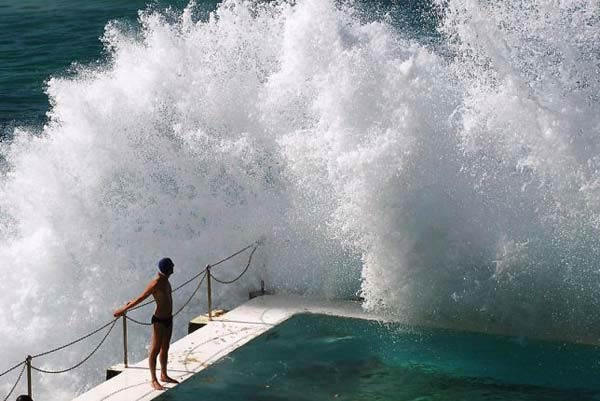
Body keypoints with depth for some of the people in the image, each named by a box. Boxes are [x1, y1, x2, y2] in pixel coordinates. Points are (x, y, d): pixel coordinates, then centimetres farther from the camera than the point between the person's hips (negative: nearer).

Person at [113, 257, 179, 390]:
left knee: (165, 349, 19)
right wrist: (124, 309, -13)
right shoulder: (156, 284, -23)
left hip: (168, 319, 9)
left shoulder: (165, 280, 6)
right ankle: (154, 380, 5)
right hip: (159, 320, -9)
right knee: (155, 350, -1)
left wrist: (128, 305, 22)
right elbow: (141, 298, -17)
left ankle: (164, 375, 31)